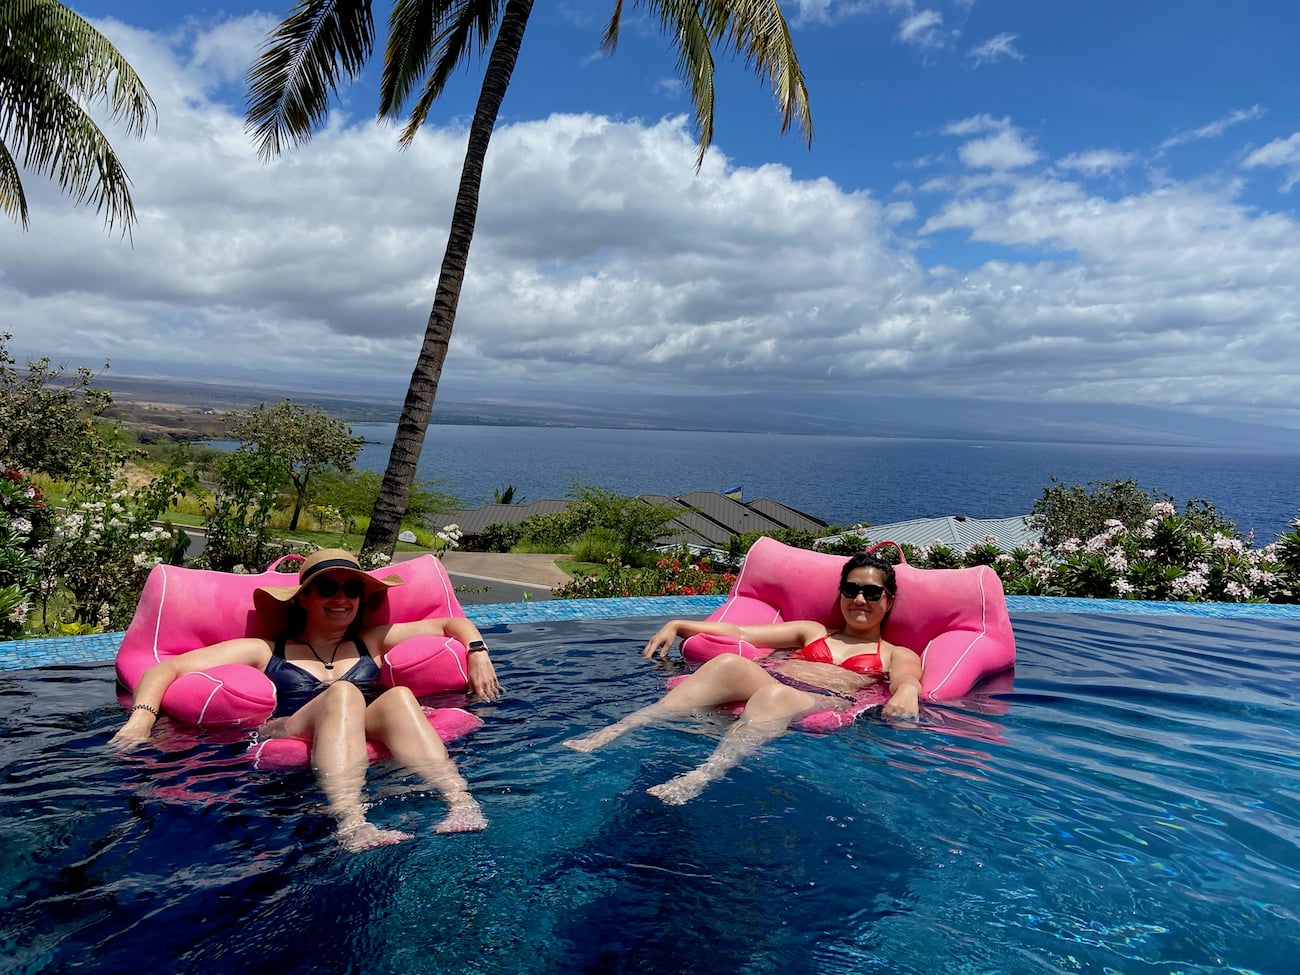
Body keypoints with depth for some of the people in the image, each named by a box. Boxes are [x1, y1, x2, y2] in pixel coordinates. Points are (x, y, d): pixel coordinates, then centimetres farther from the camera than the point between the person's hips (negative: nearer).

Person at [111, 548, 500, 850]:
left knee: (398, 697, -29)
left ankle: (462, 803, -52)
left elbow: (453, 623, 30)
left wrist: (477, 652, 9)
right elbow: (167, 668, 14)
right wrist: (141, 718, -6)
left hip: (371, 748, 2)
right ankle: (351, 824, -56)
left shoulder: (373, 643, 29)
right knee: (342, 693, -31)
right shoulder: (264, 652, 23)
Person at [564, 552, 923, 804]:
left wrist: (907, 691, -25)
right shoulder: (812, 631, 35)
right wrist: (678, 625, 13)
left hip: (825, 703, -3)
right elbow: (741, 633, 24)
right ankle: (612, 733, -45)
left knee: (774, 696, -39)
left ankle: (698, 778, -64)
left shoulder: (898, 654, 27)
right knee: (728, 663, -32)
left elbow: (908, 679, 1)